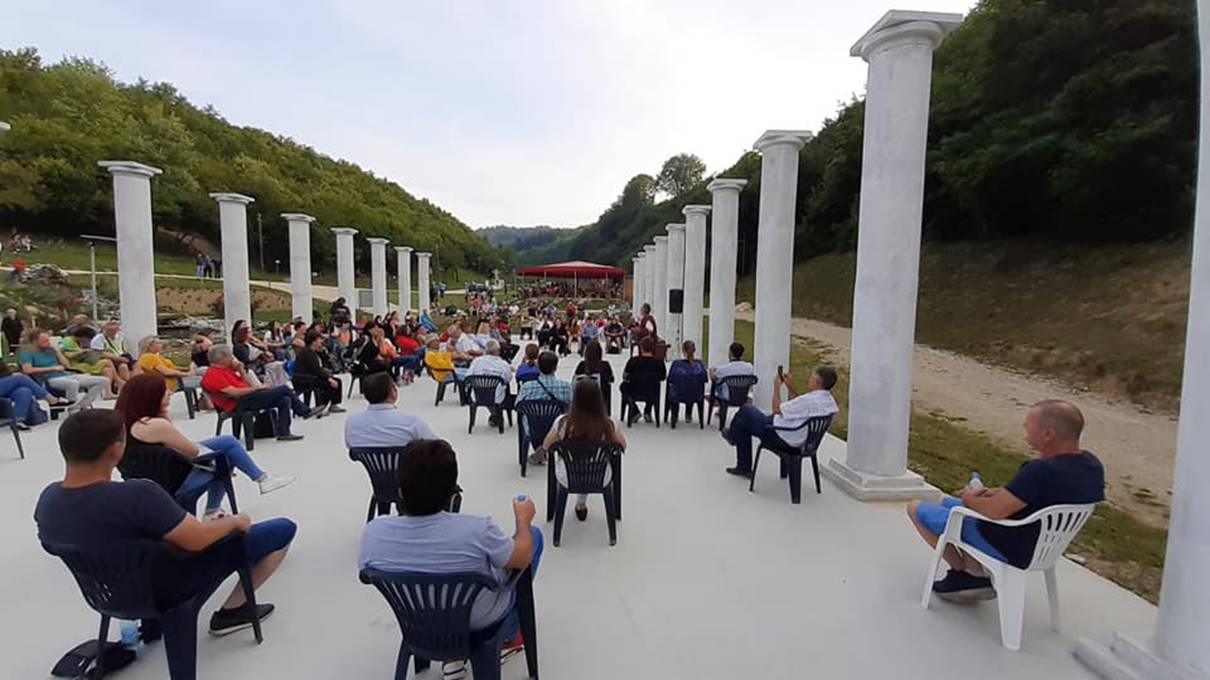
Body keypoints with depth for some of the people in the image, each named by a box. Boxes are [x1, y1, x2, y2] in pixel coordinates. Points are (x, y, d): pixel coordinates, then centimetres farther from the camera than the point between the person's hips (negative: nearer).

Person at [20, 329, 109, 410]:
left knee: (104, 380, -9)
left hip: (66, 375, 7)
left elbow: (65, 364, 18)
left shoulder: (49, 350, 21)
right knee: (73, 383, -43)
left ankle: (81, 406, -14)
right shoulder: (26, 353, 4)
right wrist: (53, 368, -8)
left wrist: (56, 350, 9)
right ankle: (74, 410, -28)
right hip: (50, 380, -7)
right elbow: (27, 370, -13)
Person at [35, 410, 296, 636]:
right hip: (173, 588, -8)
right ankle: (232, 611, 7)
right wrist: (236, 521, -10)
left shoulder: (48, 498, -14)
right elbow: (197, 540, -29)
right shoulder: (137, 494, -38)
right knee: (284, 529, -1)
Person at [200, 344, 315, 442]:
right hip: (238, 403, -10)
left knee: (284, 400, -6)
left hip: (246, 398, 10)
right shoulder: (213, 374, -12)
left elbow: (246, 384, 19)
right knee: (283, 389, -15)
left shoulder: (226, 369, 18)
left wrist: (241, 370, 6)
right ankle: (305, 412, -5)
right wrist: (257, 388, -12)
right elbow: (234, 393, -20)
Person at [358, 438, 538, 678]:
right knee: (534, 534, 15)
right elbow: (522, 560, -16)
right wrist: (523, 519, 2)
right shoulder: (476, 530, -36)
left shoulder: (374, 531, -26)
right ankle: (506, 638, 29)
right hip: (481, 620, -3)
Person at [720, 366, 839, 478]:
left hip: (780, 437, -9)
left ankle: (732, 434, 38)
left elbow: (777, 410, -21)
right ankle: (744, 468, 29)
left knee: (746, 408, 9)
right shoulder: (829, 400, -3)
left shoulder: (809, 400, -31)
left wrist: (776, 387, -9)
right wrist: (790, 387, 5)